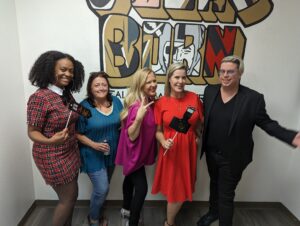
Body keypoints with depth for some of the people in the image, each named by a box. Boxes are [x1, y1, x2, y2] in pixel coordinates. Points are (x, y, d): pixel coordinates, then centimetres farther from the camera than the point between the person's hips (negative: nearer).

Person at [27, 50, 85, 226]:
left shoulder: (67, 95, 2)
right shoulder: (39, 97, -20)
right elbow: (32, 132, -17)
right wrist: (50, 141, -34)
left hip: (71, 152, 7)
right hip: (52, 157, -7)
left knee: (71, 195, 18)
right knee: (68, 198, 5)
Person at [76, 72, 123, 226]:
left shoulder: (116, 101, -4)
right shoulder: (84, 106, -17)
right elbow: (77, 133, -13)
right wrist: (94, 145, -22)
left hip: (112, 153, 5)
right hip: (93, 155, -5)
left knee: (102, 187, 21)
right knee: (102, 189, -1)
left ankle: (97, 212, 48)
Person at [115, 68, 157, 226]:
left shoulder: (149, 102, -1)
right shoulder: (137, 106, -29)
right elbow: (132, 136, -30)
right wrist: (139, 117, -42)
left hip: (141, 150, 9)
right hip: (134, 152, -9)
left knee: (131, 178, 24)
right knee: (142, 187, -5)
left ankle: (126, 209, 47)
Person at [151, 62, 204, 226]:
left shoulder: (194, 98, -4)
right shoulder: (161, 103, -8)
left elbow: (201, 121, 11)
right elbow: (158, 131, -2)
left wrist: (195, 132, -5)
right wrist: (164, 142, -20)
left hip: (188, 150, 3)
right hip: (170, 151, -2)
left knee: (182, 190, 16)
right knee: (174, 190, 9)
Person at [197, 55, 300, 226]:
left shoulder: (253, 98, -16)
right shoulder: (210, 91, -4)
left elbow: (266, 122, -10)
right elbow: (204, 116, 3)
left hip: (233, 157, -4)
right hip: (211, 152, 5)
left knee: (226, 194, 10)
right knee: (214, 185, 27)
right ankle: (213, 212, 53)